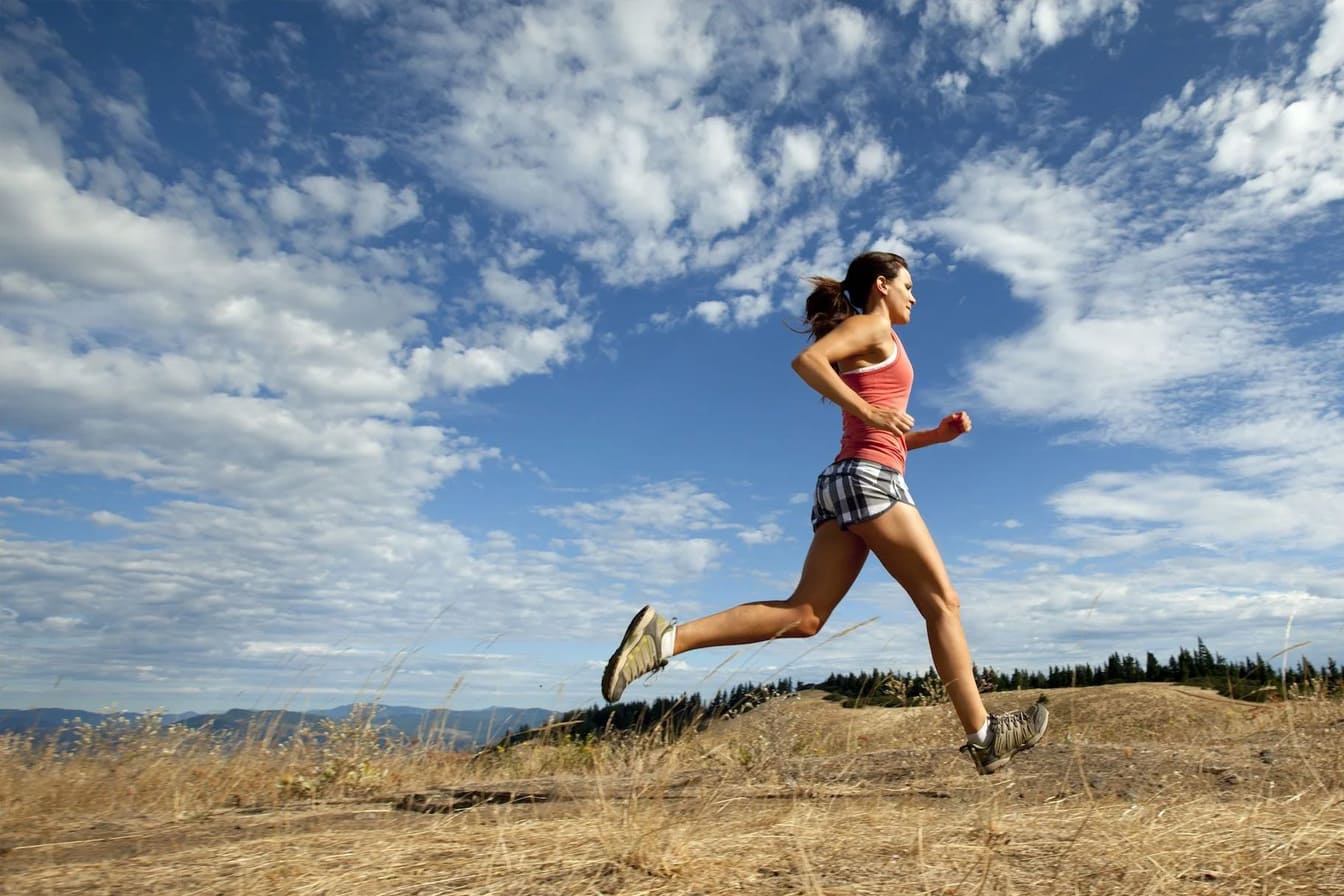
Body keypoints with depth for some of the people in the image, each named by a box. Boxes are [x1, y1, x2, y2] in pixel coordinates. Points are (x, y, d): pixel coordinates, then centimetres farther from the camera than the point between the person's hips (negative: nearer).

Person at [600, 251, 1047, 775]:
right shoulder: (872, 326, 3)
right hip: (870, 479, -9)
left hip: (846, 480, 9)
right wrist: (866, 411, -19)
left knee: (804, 615, -5)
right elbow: (806, 360, -16)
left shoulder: (871, 348, 31)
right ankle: (983, 736, 8)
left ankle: (666, 637, -14)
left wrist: (939, 434, 20)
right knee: (942, 603, 0)